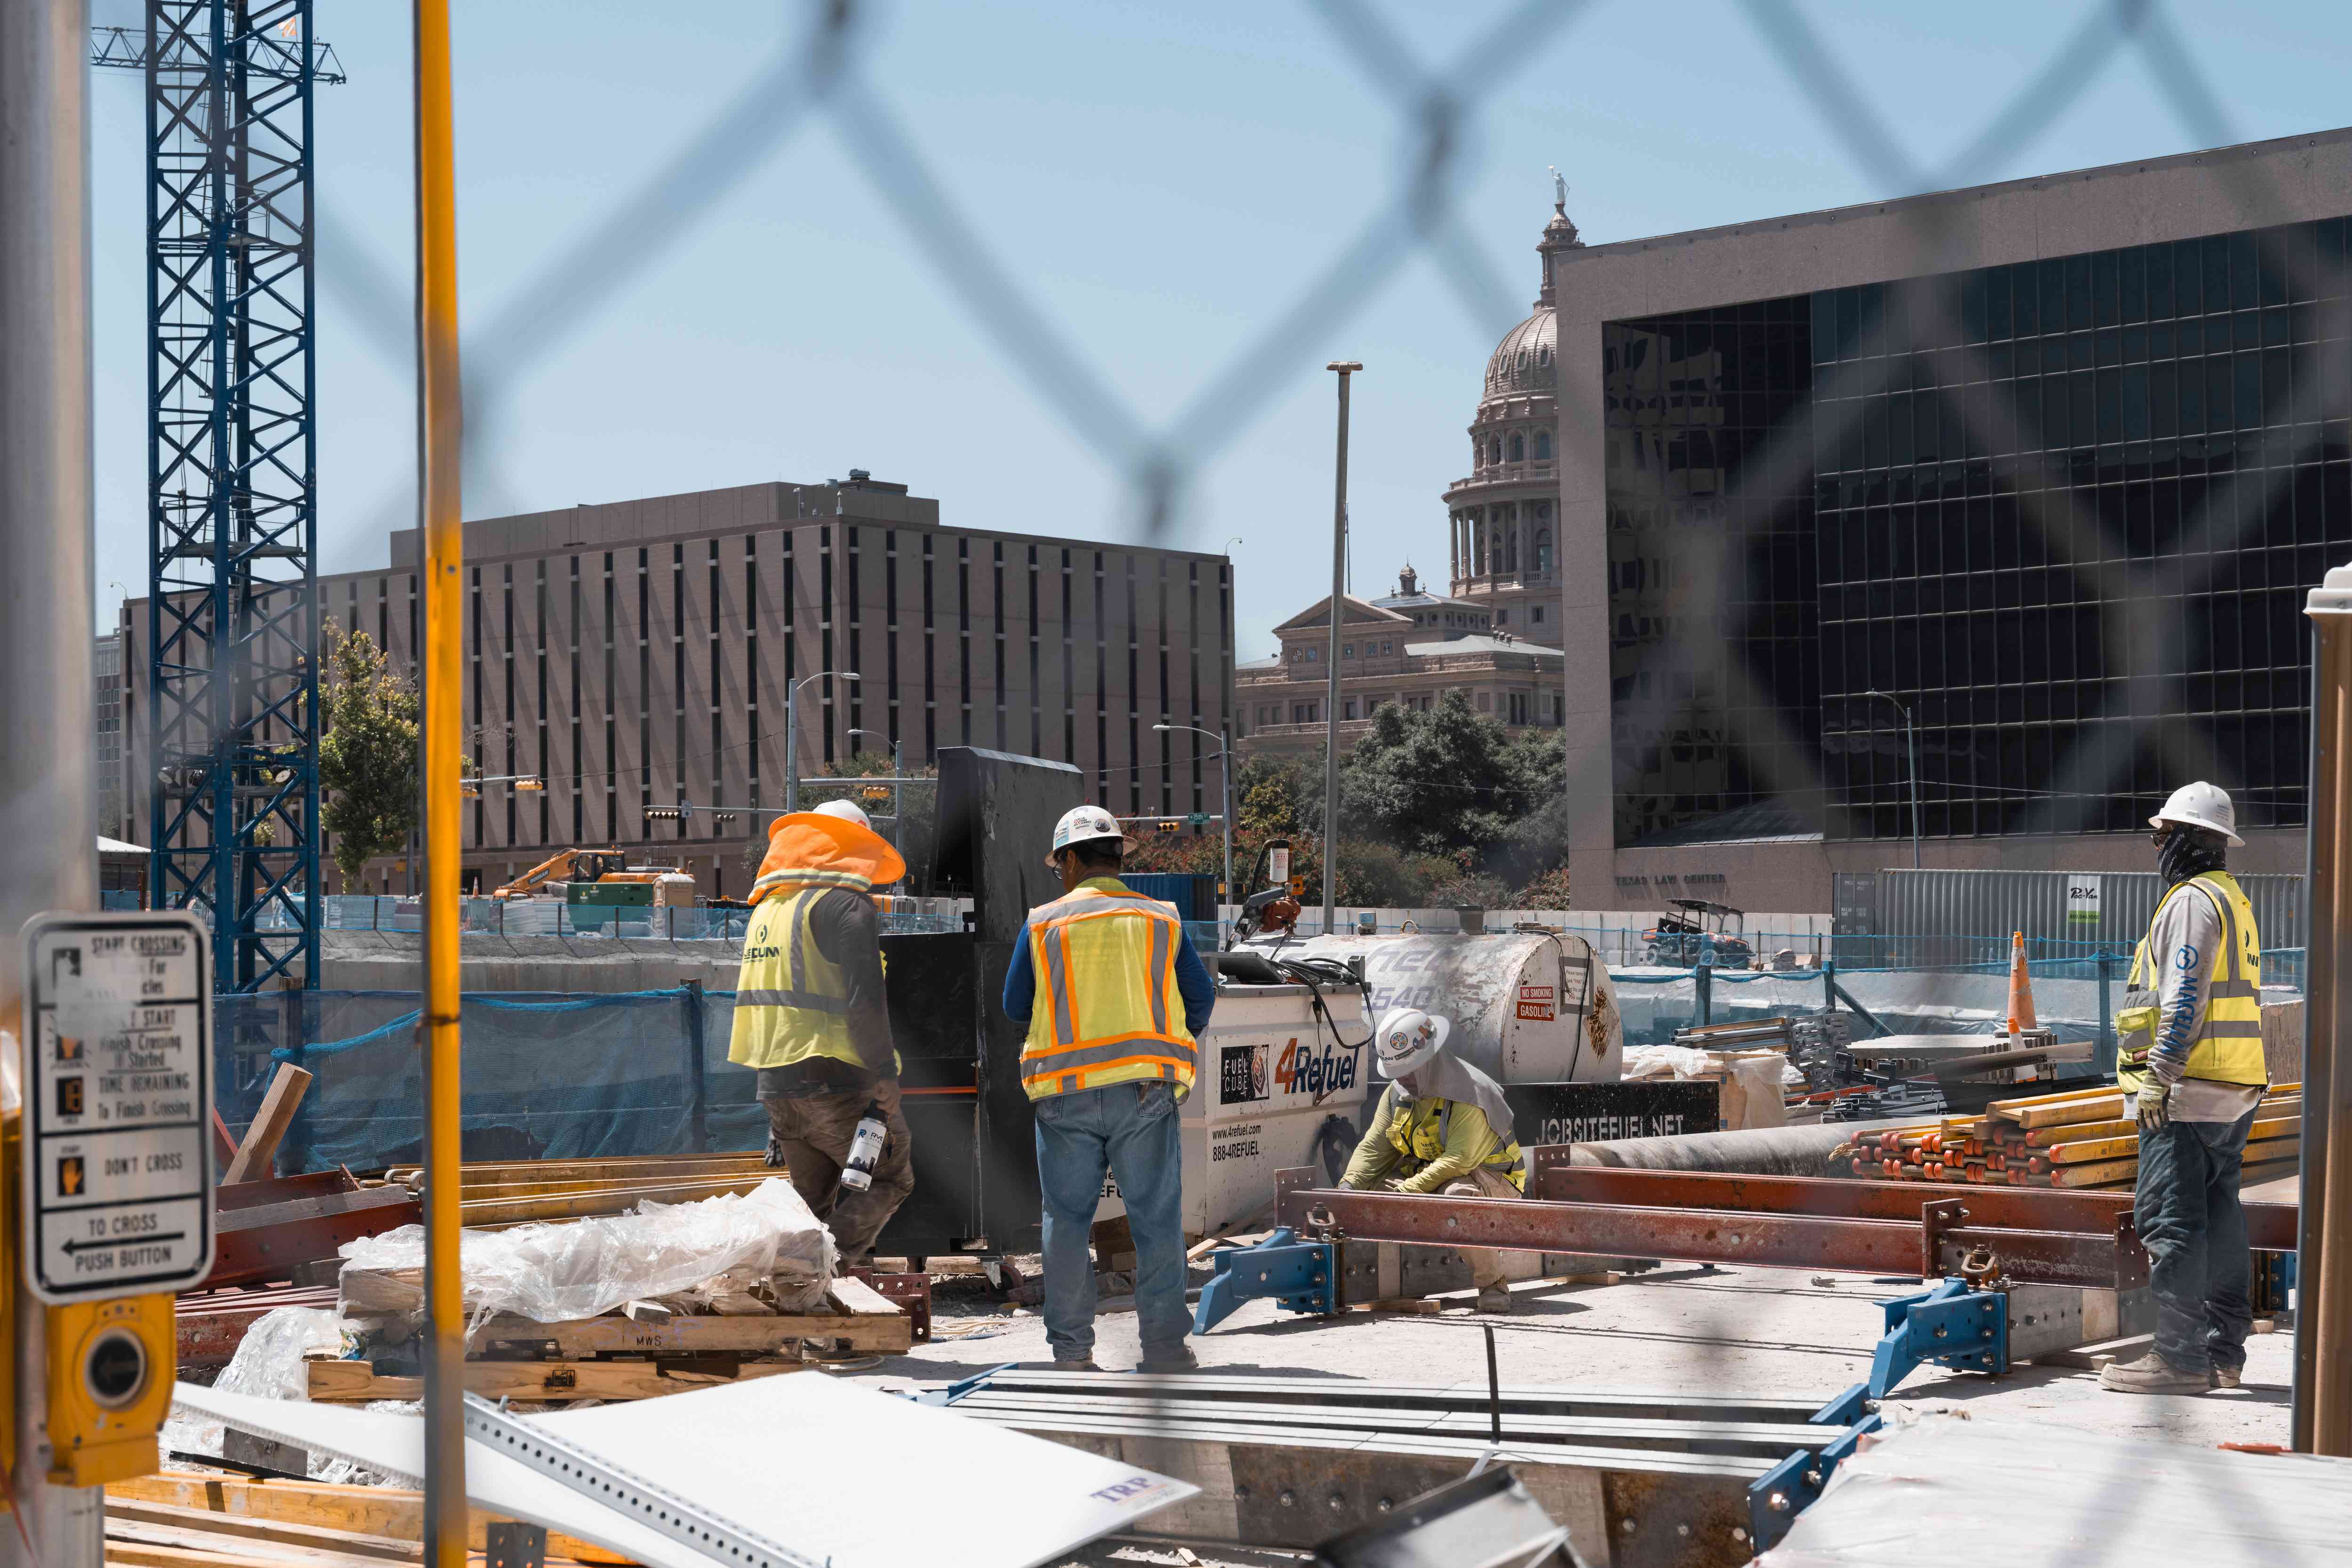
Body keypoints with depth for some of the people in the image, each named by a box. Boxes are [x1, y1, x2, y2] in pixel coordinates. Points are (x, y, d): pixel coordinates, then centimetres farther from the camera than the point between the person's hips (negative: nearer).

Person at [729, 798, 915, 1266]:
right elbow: (864, 1001, -17)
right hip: (834, 1079, -7)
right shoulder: (847, 906, -8)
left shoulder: (767, 908, 19)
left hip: (776, 1086, 7)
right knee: (891, 1179, 4)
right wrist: (885, 1080, -14)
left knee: (814, 1201, 15)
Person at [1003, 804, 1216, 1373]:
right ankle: (1164, 1344, 1)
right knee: (1156, 1217, 3)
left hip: (1065, 1094, 0)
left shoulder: (1043, 924, 3)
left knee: (1067, 1219, 8)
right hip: (1144, 1090, 0)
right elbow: (1201, 997, 10)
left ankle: (1070, 1347, 8)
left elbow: (1015, 1007, 9)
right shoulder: (1161, 920, 6)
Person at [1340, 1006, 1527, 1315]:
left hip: (1490, 1179, -8)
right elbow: (1374, 1148, 1)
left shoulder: (1470, 1093, -23)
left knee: (1458, 1195, -41)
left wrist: (1407, 1190, -35)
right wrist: (1349, 1185, -16)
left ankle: (1493, 1283, -22)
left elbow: (1459, 1159, -31)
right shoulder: (1397, 1093, 3)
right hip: (1427, 1177, 8)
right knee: (1376, 1191, -12)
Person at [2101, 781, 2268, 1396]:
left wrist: (2158, 1076, -19)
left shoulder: (2192, 900, -10)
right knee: (2217, 1218, 12)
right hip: (2234, 1092, 10)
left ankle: (2181, 1357, -11)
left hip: (2188, 1091, -10)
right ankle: (2223, 1353, 16)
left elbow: (2184, 998, -19)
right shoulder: (2235, 902, 21)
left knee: (2170, 1219, -10)